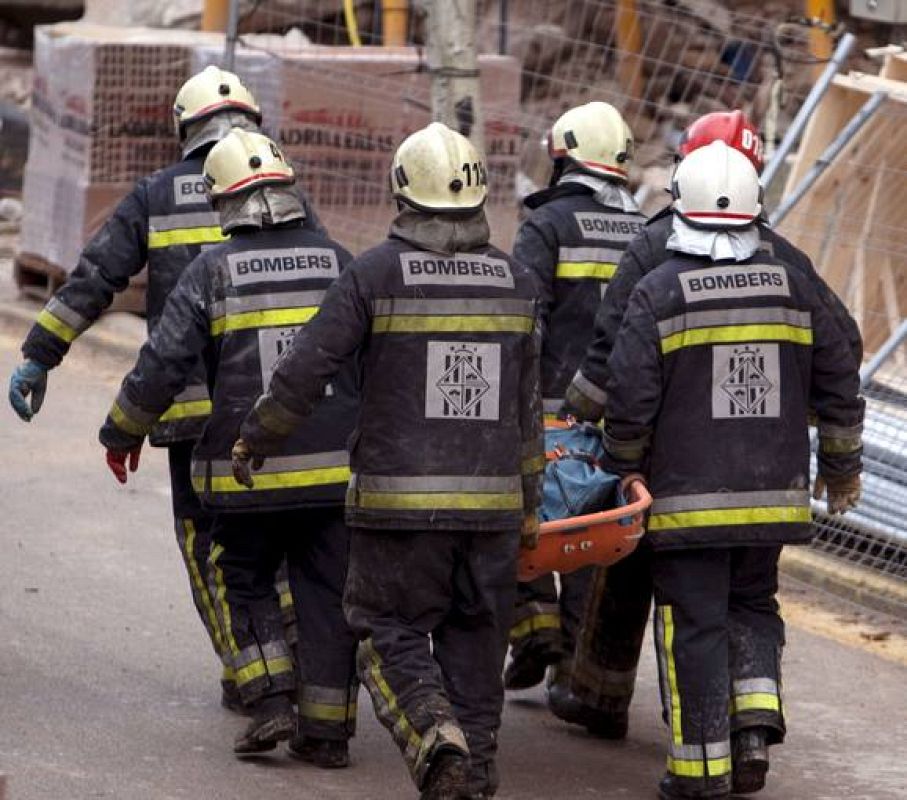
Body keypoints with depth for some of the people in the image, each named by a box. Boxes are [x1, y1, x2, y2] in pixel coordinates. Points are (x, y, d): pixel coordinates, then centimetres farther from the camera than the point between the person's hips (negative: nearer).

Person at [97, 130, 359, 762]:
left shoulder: (212, 272, -3)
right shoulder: (338, 263, 5)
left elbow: (162, 365, -5)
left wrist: (124, 432, 10)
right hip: (335, 465, 2)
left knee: (244, 583, 15)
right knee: (327, 593, 9)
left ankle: (271, 701, 0)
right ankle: (327, 729, 9)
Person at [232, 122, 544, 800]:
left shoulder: (376, 274, -7)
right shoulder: (515, 281, 5)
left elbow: (304, 373, -7)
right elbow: (529, 406, 11)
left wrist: (255, 440, 10)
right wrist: (529, 500, 20)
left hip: (400, 501, -3)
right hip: (492, 501, 3)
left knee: (392, 631, 5)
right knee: (475, 641, 12)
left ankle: (436, 736, -18)